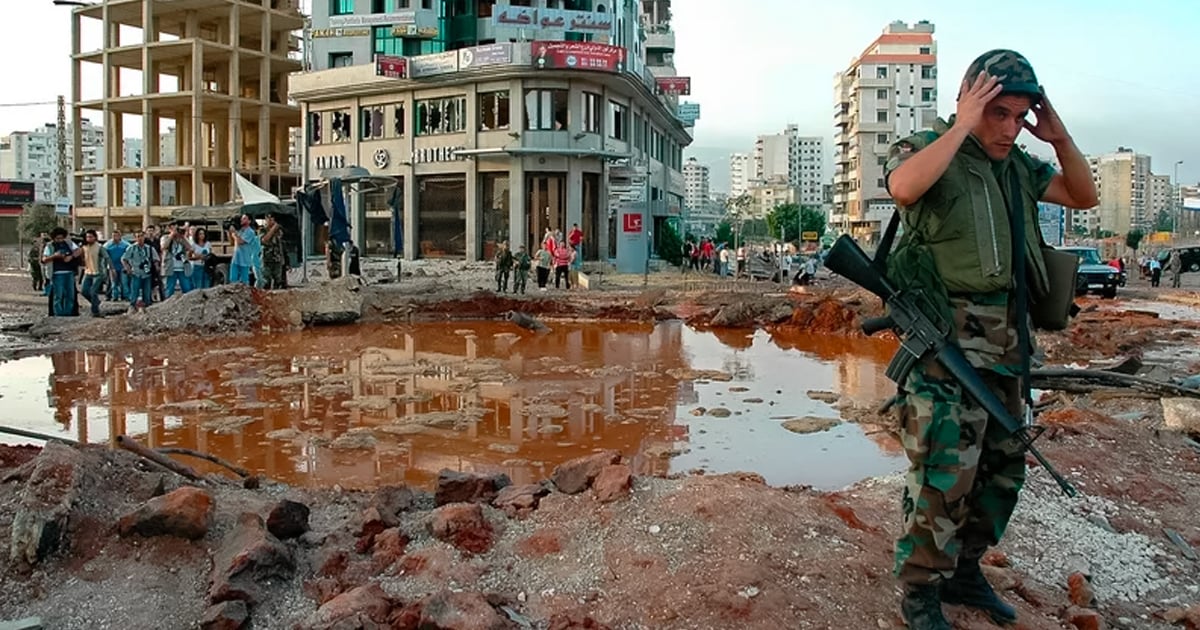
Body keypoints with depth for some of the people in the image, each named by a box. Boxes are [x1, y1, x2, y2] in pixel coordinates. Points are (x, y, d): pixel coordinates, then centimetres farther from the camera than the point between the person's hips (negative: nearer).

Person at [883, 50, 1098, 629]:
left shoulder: (1017, 165, 13)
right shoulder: (923, 149, -7)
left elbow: (1084, 195, 19)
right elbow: (904, 187, -30)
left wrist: (1059, 138, 4)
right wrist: (962, 127, -21)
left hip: (1004, 343, 8)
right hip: (947, 343, -8)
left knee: (1002, 469, 14)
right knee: (943, 475, -6)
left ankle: (964, 572, 31)